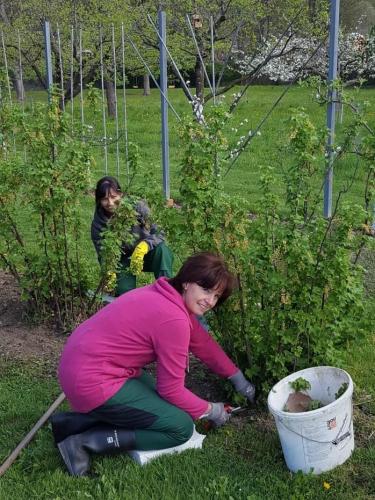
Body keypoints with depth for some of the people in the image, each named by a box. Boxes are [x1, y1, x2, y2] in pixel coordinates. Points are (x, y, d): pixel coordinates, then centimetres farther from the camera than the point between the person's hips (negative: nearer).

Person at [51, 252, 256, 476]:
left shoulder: (170, 296, 6)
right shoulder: (173, 319, -22)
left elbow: (203, 342, 18)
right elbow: (172, 390, -13)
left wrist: (239, 379, 24)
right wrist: (211, 411, 3)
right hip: (93, 382, -10)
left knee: (159, 400, 23)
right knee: (182, 428, -3)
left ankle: (76, 421, 15)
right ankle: (86, 441, -5)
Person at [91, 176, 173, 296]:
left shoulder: (137, 206, -21)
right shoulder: (98, 223, -15)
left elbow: (159, 234, -22)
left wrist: (144, 245, -43)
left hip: (145, 254, 0)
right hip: (123, 261, 0)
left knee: (162, 250, -33)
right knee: (125, 293, -25)